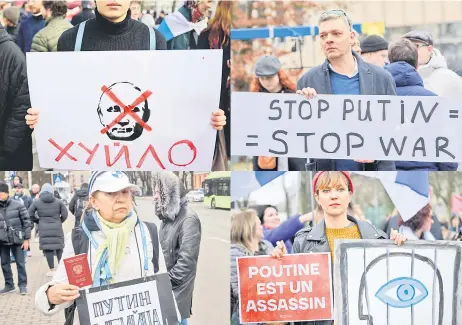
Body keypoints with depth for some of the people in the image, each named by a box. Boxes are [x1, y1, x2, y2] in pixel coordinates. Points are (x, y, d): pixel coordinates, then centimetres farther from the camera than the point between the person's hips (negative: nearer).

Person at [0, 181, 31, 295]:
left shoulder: (18, 205, -6)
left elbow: (26, 222, -3)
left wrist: (26, 239, -5)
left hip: (16, 239, -3)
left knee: (20, 263, 4)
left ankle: (22, 285, 15)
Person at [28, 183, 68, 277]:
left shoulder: (37, 202, 1)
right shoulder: (58, 201, 1)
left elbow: (30, 214, 2)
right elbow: (64, 214, -3)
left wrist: (37, 220, 15)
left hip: (44, 228, -1)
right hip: (57, 227, 1)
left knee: (48, 248, 3)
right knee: (59, 247, 11)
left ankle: (52, 270, 4)